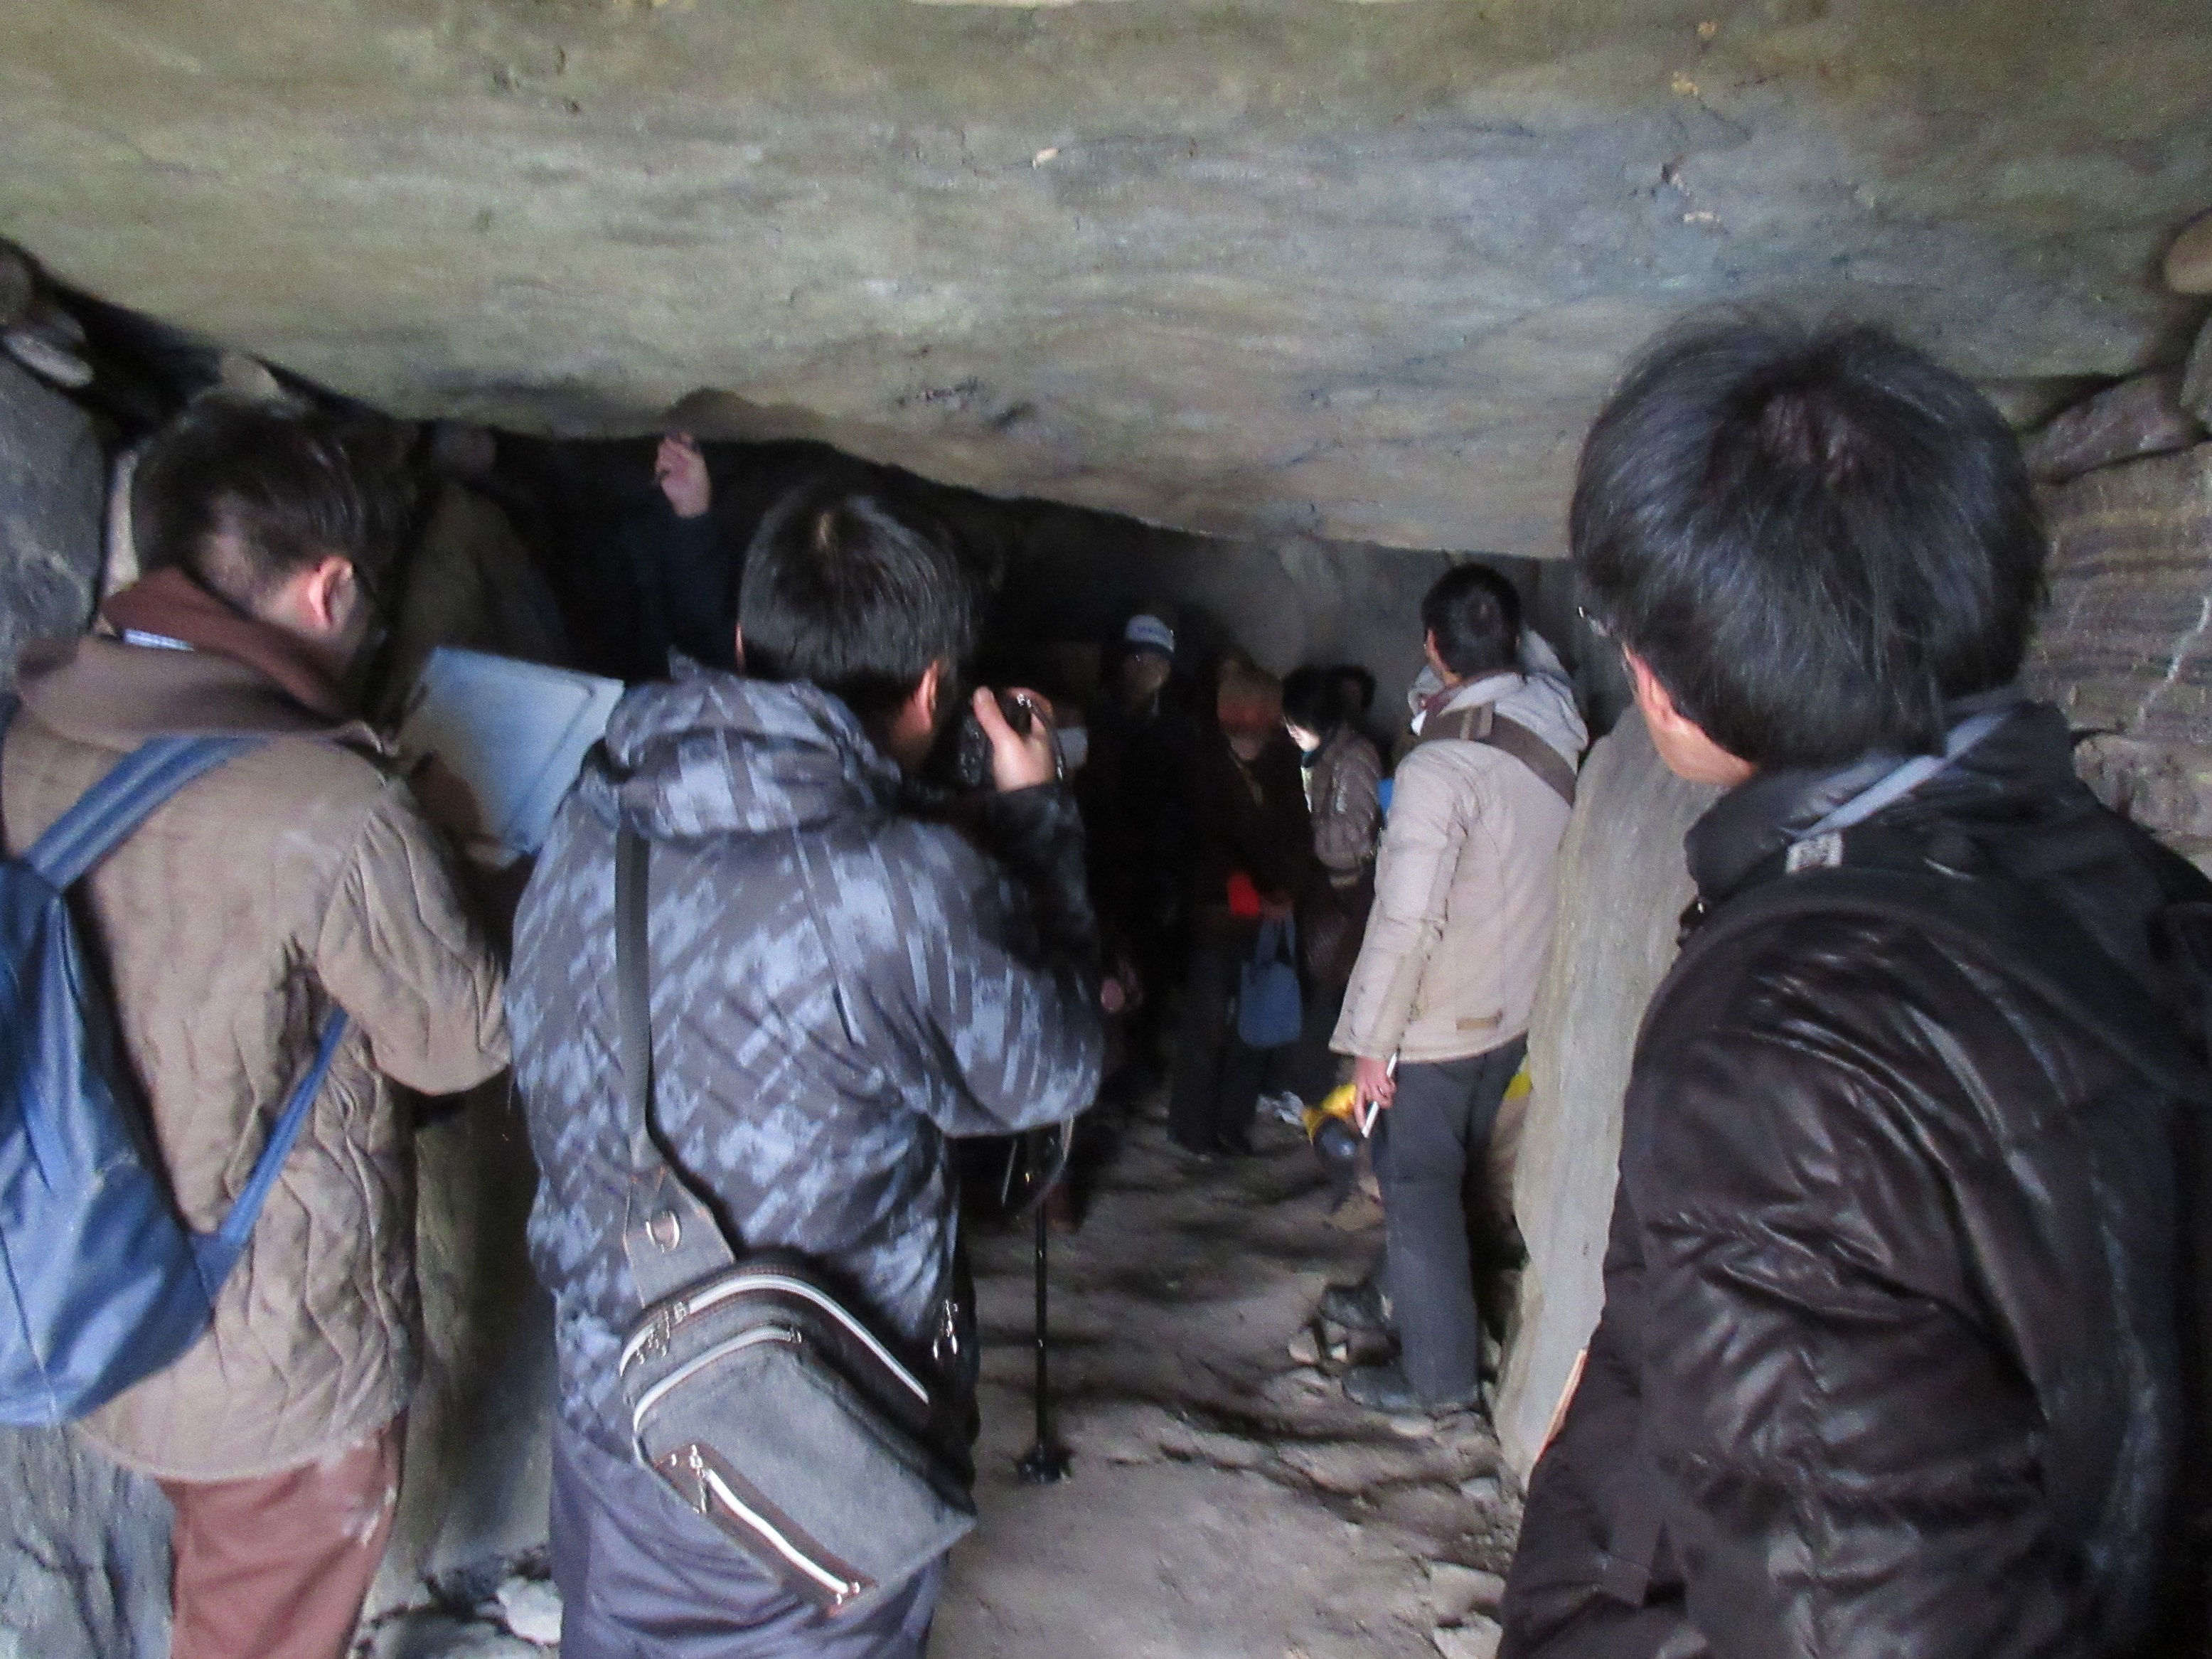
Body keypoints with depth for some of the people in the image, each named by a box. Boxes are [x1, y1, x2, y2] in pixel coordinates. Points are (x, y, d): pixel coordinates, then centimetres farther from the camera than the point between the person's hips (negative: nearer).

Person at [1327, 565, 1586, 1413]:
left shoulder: (1439, 765, -27)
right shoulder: (1557, 722, -6)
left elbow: (1406, 922, -26)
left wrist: (1371, 1042, -18)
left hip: (1442, 1025, -8)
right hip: (1518, 1007, 8)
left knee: (1419, 1186, 8)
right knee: (1444, 1172, 24)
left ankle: (1439, 1370, 22)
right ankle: (1401, 1295, 45)